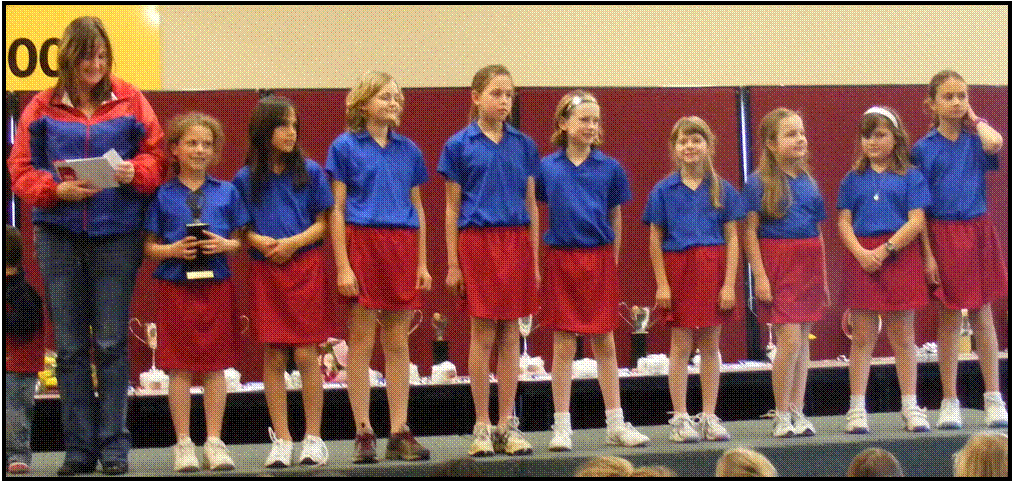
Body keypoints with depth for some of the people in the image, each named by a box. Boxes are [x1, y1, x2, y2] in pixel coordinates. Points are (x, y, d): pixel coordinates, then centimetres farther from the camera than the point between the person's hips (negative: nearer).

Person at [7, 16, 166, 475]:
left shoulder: (129, 101, 2)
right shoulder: (42, 107, 4)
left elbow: (156, 155, 3)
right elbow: (21, 169, 2)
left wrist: (136, 172, -17)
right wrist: (58, 190, -14)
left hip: (117, 233, -1)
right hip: (58, 234, 1)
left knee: (111, 343, 1)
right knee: (70, 346, 5)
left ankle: (114, 445, 7)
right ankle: (79, 448, 11)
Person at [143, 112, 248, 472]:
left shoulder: (227, 193, 7)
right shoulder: (163, 195, 3)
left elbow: (240, 240, 9)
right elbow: (149, 246, 4)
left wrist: (225, 245, -11)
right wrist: (172, 250, -14)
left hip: (216, 283, 1)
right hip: (176, 284, -1)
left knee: (215, 365, 4)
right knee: (180, 366, 1)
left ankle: (214, 442, 11)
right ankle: (183, 443, 8)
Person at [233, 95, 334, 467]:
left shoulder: (310, 172, 3)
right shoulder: (245, 179, 5)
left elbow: (323, 223, 3)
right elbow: (240, 230, 10)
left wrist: (295, 242, -12)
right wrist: (259, 241, -10)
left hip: (306, 266, -1)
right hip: (264, 270, 1)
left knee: (306, 356, -3)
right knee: (274, 357, 1)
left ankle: (313, 439, 6)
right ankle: (281, 440, 8)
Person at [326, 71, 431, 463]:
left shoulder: (408, 150, 12)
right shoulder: (345, 147, 1)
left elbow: (417, 208, 14)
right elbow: (336, 210, -2)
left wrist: (422, 263, 8)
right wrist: (343, 266, -10)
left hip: (402, 247, 4)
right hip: (362, 243, -3)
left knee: (398, 343, 5)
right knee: (361, 343, 0)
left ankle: (399, 432, 9)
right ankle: (363, 433, 4)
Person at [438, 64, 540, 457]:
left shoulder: (523, 145, 7)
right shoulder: (459, 145, 0)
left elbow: (531, 205, 10)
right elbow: (452, 209, 2)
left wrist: (535, 260, 7)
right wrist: (452, 263, -1)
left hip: (516, 243, 3)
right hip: (477, 242, -2)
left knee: (510, 335, 5)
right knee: (483, 335, 0)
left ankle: (507, 425, 12)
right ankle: (482, 427, 7)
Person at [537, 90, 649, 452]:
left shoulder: (609, 168, 2)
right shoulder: (546, 168, 0)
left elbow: (615, 219, 9)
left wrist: (612, 261, 7)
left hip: (600, 259, 1)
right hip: (561, 258, -1)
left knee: (605, 344, 6)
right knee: (563, 345, 3)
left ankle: (616, 424, 13)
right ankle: (562, 427, 8)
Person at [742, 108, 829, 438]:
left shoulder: (807, 181, 12)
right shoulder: (759, 182, -4)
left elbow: (817, 231, 16)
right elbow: (750, 232, -7)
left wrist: (823, 277, 15)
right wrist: (759, 275, -14)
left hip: (809, 262, 5)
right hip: (778, 262, -5)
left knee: (802, 340, 6)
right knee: (790, 339, -11)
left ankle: (797, 412, 12)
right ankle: (782, 415, -1)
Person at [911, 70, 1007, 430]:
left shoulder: (976, 140, 4)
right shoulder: (923, 148, -1)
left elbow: (995, 143, -23)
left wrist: (974, 118, -3)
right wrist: (927, 254, -9)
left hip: (978, 233, 1)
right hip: (942, 235, -1)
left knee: (982, 316, 6)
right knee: (949, 319, 4)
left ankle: (993, 399, 12)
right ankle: (949, 403, 10)